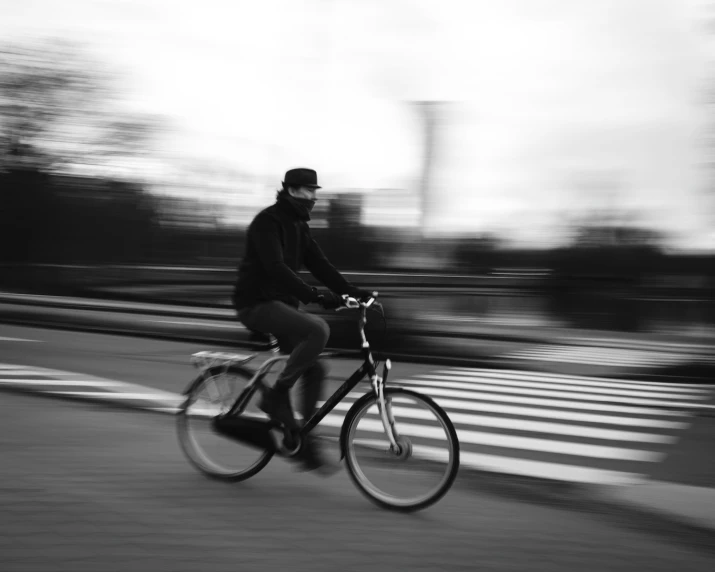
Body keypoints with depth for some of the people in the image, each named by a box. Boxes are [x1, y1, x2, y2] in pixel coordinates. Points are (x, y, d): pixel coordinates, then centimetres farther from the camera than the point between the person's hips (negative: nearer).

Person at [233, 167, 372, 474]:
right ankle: (276, 394, -15)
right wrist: (313, 295, -35)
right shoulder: (267, 221, -14)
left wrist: (352, 291, -4)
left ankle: (303, 442, 9)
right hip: (257, 304, -9)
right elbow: (275, 268, -26)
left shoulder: (298, 225, 14)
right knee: (318, 329, -30)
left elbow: (318, 264, 10)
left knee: (315, 370, -1)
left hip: (281, 303, 9)